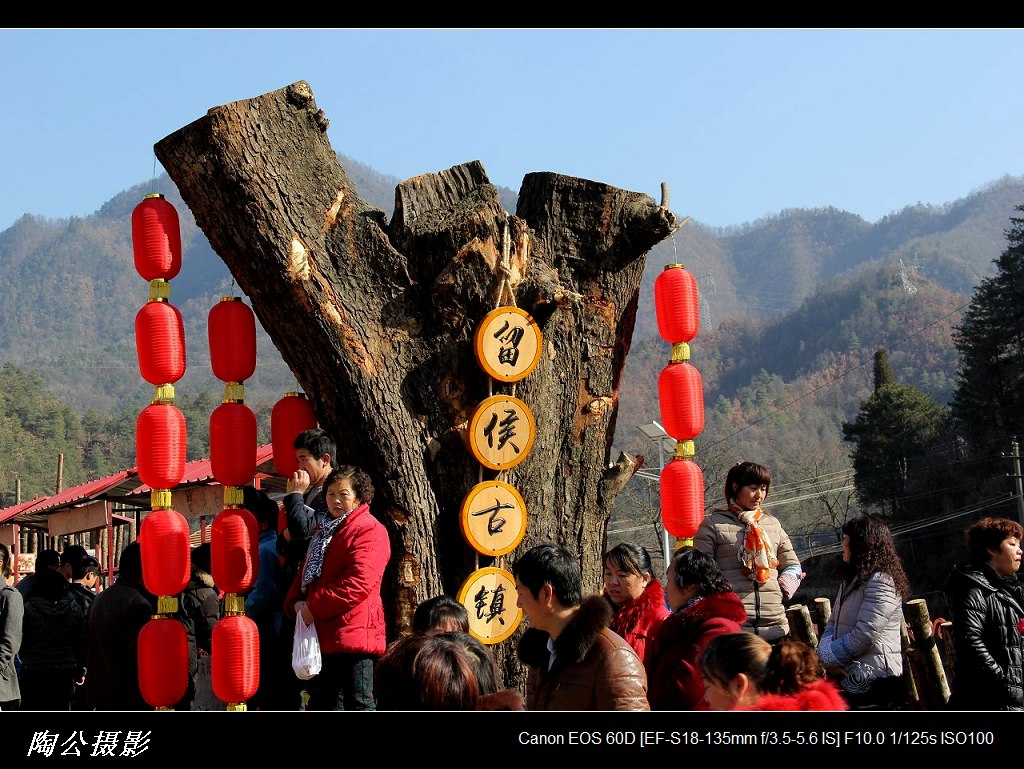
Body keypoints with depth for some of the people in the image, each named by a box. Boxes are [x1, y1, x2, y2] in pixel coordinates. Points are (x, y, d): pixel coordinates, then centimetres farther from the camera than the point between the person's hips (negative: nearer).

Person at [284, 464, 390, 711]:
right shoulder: (324, 529, 22)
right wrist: (295, 603, 1)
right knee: (322, 705, 15)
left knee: (358, 704, -7)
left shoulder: (369, 530, -9)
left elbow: (358, 583, -20)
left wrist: (314, 607, -17)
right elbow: (305, 574, 23)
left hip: (352, 634, -10)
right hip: (323, 635, 10)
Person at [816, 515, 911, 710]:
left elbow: (863, 636, -21)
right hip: (851, 680, 10)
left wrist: (827, 657, -9)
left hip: (875, 683, -10)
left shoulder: (881, 582, -13)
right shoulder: (851, 581, 20)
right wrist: (826, 652, -6)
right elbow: (833, 624, 15)